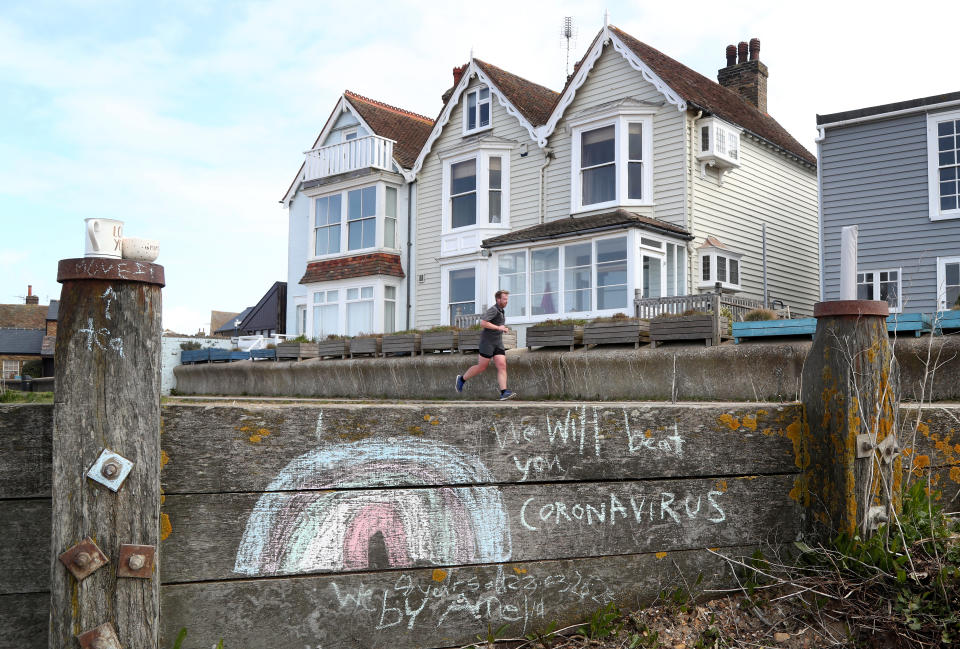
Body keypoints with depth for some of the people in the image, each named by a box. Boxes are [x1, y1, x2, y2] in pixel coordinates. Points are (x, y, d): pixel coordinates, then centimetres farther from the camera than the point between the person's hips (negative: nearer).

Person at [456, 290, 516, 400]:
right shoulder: (493, 310, -12)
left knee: (502, 366, -8)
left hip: (498, 343, 8)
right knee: (482, 367, -1)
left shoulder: (500, 311, 18)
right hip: (487, 342, -8)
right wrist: (498, 328, -20)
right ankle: (462, 379, 20)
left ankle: (504, 393, -17)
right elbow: (482, 322, -24)